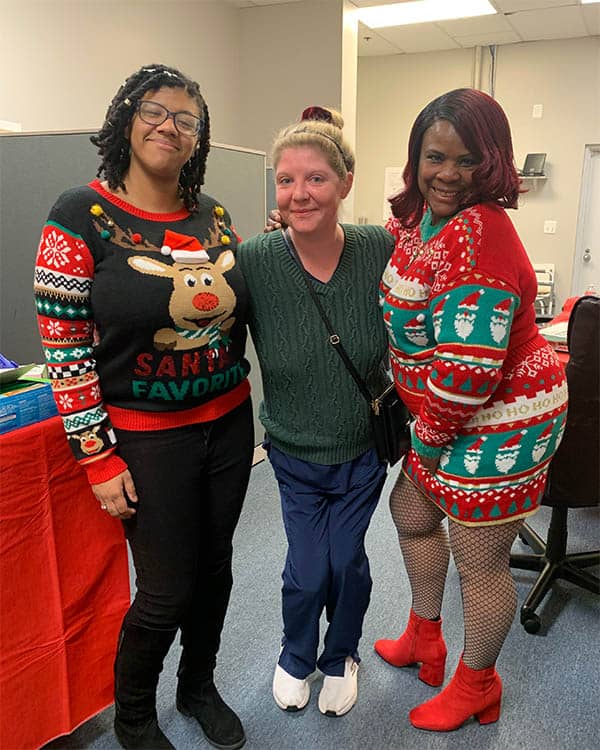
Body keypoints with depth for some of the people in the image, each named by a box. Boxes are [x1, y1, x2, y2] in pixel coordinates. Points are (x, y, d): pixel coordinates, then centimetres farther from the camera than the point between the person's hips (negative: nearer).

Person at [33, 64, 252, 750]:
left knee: (214, 565, 18)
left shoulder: (215, 217, 4)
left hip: (228, 423, 5)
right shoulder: (82, 216, -10)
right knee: (166, 591, 5)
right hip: (145, 437, -5)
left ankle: (199, 687, 46)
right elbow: (64, 347, -12)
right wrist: (98, 458, -13)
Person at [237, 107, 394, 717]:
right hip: (295, 453, 0)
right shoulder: (253, 261, -20)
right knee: (307, 570, 5)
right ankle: (296, 656, 41)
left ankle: (341, 656, 46)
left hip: (365, 447, 1)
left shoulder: (381, 251, -17)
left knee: (346, 560, 13)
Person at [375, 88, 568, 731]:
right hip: (447, 414, 10)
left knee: (480, 562, 8)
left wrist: (430, 436, -14)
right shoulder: (418, 217, 4)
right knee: (412, 511, 24)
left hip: (499, 420, -10)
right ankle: (424, 640, 49)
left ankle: (476, 686, 37)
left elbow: (468, 363, -29)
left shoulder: (476, 231, -26)